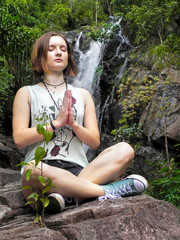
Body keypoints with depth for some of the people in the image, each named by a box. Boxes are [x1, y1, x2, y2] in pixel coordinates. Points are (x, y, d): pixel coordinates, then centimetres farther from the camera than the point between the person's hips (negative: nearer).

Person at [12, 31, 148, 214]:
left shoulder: (82, 95, 22)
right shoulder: (27, 93, 14)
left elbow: (94, 142, 12)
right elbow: (19, 139, -1)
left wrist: (73, 123, -7)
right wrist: (57, 122, -8)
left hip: (78, 171, 4)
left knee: (125, 150, -21)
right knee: (33, 169, -40)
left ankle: (64, 193, -36)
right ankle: (108, 191, -30)